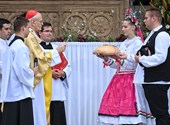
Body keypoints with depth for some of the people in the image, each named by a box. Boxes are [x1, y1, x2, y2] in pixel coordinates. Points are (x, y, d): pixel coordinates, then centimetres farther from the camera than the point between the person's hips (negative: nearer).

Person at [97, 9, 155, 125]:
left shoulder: (138, 42, -4)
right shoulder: (124, 44, 17)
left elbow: (135, 62, -15)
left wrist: (120, 57, -24)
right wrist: (107, 59, 3)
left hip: (131, 79, -7)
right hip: (119, 79, 7)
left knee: (130, 109, -13)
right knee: (116, 106, 1)